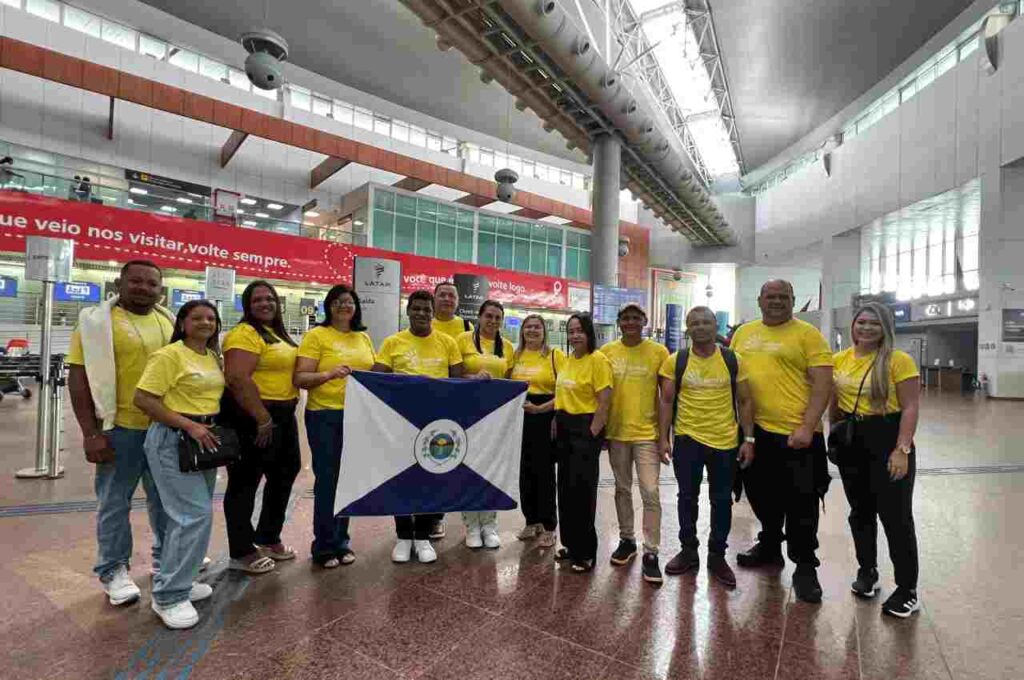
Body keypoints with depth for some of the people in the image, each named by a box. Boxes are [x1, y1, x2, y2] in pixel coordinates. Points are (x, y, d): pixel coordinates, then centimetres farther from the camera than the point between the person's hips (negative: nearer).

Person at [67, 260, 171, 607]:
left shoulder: (170, 321, 8)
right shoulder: (97, 321, -7)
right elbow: (79, 378, -10)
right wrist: (90, 432, -15)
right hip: (121, 428, -4)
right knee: (114, 503, 9)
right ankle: (114, 571, 26)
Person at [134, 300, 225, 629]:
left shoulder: (213, 356, 12)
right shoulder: (169, 355, -12)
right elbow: (143, 399, -17)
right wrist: (189, 425, -22)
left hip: (204, 438, 8)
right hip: (173, 440, -8)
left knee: (188, 513, 15)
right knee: (196, 513, -11)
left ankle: (174, 580, 30)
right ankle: (169, 596, 4)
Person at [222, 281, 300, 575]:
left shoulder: (278, 333, 14)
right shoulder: (245, 333, -15)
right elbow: (237, 378, -26)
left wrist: (286, 410, 15)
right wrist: (262, 418, -25)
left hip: (283, 414, 10)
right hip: (253, 416, -10)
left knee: (284, 474, 19)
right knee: (245, 481, 3)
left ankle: (268, 538, 36)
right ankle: (241, 553, 17)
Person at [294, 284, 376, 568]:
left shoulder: (364, 337, 12)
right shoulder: (316, 335, -4)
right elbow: (299, 378, -11)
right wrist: (329, 374, -27)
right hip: (325, 416, -5)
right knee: (327, 480, 2)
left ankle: (341, 541, 28)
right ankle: (324, 546, 19)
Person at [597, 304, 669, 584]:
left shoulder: (658, 352, -4)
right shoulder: (606, 351, 0)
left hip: (647, 433, -2)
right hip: (616, 432, 2)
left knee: (651, 493, -3)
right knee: (622, 489, 15)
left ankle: (651, 553, 11)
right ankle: (627, 540, 33)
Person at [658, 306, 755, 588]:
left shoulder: (734, 361, -2)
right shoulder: (675, 361, -4)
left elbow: (745, 401, 3)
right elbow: (667, 402, 0)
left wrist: (749, 439, -2)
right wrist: (664, 438, -4)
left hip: (725, 441, 1)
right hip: (687, 439, 0)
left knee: (721, 500, 12)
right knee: (687, 497, 12)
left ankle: (717, 556, 30)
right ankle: (688, 551, 30)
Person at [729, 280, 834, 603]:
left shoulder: (807, 334, -6)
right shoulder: (743, 333, 9)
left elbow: (822, 383, -10)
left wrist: (807, 427, -18)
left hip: (796, 434, -5)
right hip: (754, 432, 5)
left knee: (800, 503, 5)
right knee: (762, 495, 19)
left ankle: (805, 567, 23)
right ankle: (769, 547, 40)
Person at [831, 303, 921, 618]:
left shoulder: (899, 360, -9)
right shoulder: (840, 359, 5)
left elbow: (910, 408, -12)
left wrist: (902, 450, -18)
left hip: (887, 440, -5)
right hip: (851, 441, 5)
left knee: (896, 516, 2)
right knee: (860, 512, 16)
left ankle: (907, 589, 18)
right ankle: (867, 571, 34)